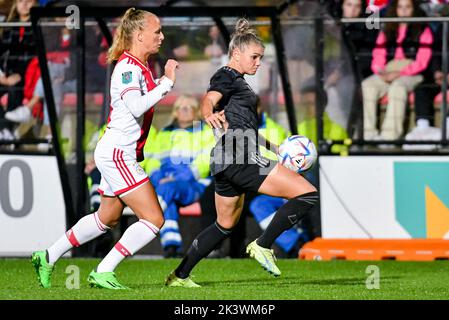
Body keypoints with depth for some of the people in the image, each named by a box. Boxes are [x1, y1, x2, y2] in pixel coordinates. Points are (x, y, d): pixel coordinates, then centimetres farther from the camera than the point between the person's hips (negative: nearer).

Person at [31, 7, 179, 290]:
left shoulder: (140, 67, 13)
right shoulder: (128, 67, -17)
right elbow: (137, 107, -29)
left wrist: (164, 84, 7)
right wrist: (167, 82, -25)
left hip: (117, 154, 10)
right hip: (117, 153, -10)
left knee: (108, 218, 22)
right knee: (154, 219, -12)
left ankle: (48, 258, 30)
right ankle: (103, 272, -10)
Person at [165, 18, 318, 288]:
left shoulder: (237, 82, 25)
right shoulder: (227, 76, -4)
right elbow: (209, 101, -24)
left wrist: (275, 147, 29)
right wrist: (210, 115, -46)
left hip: (226, 163, 11)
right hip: (239, 157, -11)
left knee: (226, 225, 23)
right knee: (307, 194, -13)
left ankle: (180, 276, 22)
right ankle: (263, 246, -7)